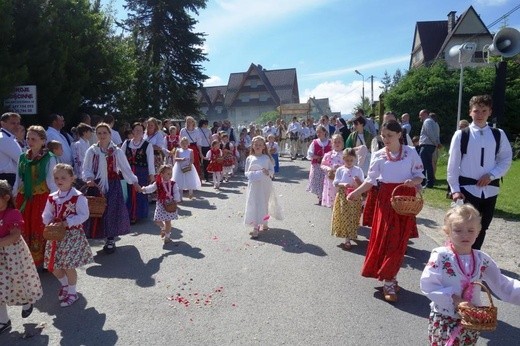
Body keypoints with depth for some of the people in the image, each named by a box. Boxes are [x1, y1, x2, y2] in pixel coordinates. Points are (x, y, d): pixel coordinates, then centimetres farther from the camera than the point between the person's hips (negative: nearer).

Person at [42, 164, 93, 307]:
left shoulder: (78, 197, -14)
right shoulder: (52, 197, 5)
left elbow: (83, 215, -18)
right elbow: (46, 215, 9)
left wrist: (65, 223, -24)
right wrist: (50, 223, -13)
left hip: (72, 235, -6)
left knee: (68, 265, -1)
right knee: (52, 266, 14)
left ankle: (72, 292, 21)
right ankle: (65, 284, 42)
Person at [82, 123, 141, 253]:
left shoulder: (117, 151, -3)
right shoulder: (92, 151, -1)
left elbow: (126, 168, 0)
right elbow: (86, 169, 1)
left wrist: (134, 182, -2)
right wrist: (89, 178, -19)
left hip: (113, 185, -1)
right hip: (96, 185, 1)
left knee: (112, 211, -2)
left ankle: (110, 240, 11)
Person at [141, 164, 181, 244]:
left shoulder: (173, 184, -6)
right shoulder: (158, 183, -3)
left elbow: (176, 192, -10)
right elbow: (151, 188, -13)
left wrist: (176, 200, -23)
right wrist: (144, 189, -32)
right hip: (161, 204, 2)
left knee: (168, 221, 3)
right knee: (157, 220, 2)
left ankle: (167, 236, 21)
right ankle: (163, 228, 35)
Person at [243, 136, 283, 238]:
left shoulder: (267, 158, 2)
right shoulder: (249, 158, 3)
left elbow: (272, 170, 3)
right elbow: (246, 173, 3)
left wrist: (267, 172, -18)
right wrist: (253, 174, -15)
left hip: (265, 184, 0)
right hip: (254, 184, 0)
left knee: (265, 204, 10)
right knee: (254, 205, -3)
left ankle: (264, 223, 31)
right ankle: (255, 228, 1)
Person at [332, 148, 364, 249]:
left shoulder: (358, 170, 1)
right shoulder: (340, 170, 0)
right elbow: (335, 183, -4)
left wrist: (359, 181, -20)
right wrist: (343, 185, -22)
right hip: (343, 196, 0)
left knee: (353, 217, 4)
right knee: (344, 217, 3)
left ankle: (351, 235, 19)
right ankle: (347, 239, 18)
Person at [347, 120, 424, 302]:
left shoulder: (411, 152, -1)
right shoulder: (378, 155, 2)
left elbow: (419, 175, 3)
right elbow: (371, 179, 1)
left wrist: (413, 181, -19)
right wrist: (356, 192, -12)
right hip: (385, 198, 1)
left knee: (398, 241, 0)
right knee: (383, 238, -1)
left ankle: (389, 280, 13)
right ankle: (389, 281, 14)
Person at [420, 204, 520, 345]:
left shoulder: (482, 260, -3)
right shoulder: (440, 256, -17)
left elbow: (502, 285, 2)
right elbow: (427, 285, -19)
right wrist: (453, 298, -23)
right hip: (443, 319, -4)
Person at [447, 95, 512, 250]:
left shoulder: (498, 135, 3)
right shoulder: (461, 135, -5)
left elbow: (506, 160, 7)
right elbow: (453, 164, -5)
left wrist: (491, 175, -11)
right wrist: (455, 189, -10)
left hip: (490, 189, 3)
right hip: (467, 188, -3)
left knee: (482, 227, 14)